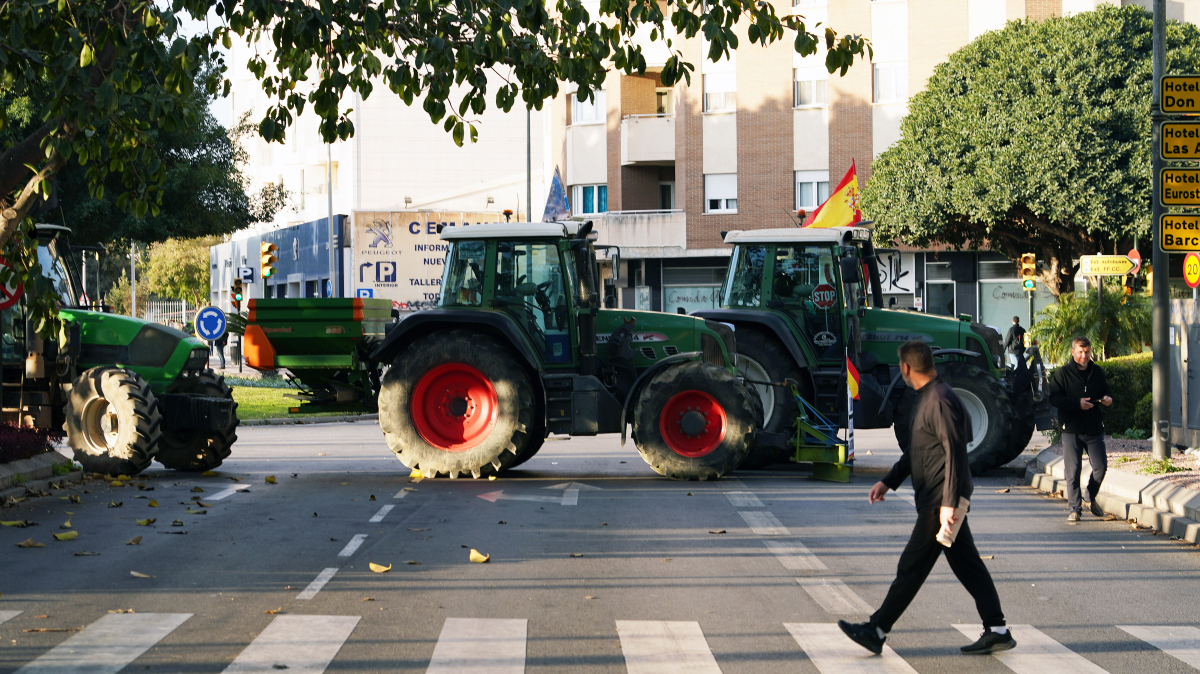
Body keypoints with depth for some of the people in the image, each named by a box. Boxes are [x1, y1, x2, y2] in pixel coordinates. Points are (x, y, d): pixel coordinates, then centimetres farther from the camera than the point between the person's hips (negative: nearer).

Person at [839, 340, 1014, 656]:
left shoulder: (940, 401, -18)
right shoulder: (926, 398, 15)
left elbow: (954, 453, -22)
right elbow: (916, 449, 25)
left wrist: (948, 503, -25)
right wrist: (888, 481, 22)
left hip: (940, 502, -10)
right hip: (938, 499, 10)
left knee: (911, 568, -3)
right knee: (967, 565, 11)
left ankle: (877, 631, 3)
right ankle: (997, 631, 13)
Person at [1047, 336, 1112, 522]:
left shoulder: (1097, 372, 11)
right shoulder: (1062, 374, -1)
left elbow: (1105, 391, 23)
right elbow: (1054, 398, -8)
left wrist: (1107, 398, -1)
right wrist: (1077, 403, -19)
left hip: (1094, 429, 3)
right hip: (1072, 430, -3)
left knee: (1101, 466, 2)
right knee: (1073, 470, -3)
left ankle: (1091, 498, 27)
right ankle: (1074, 508, 5)